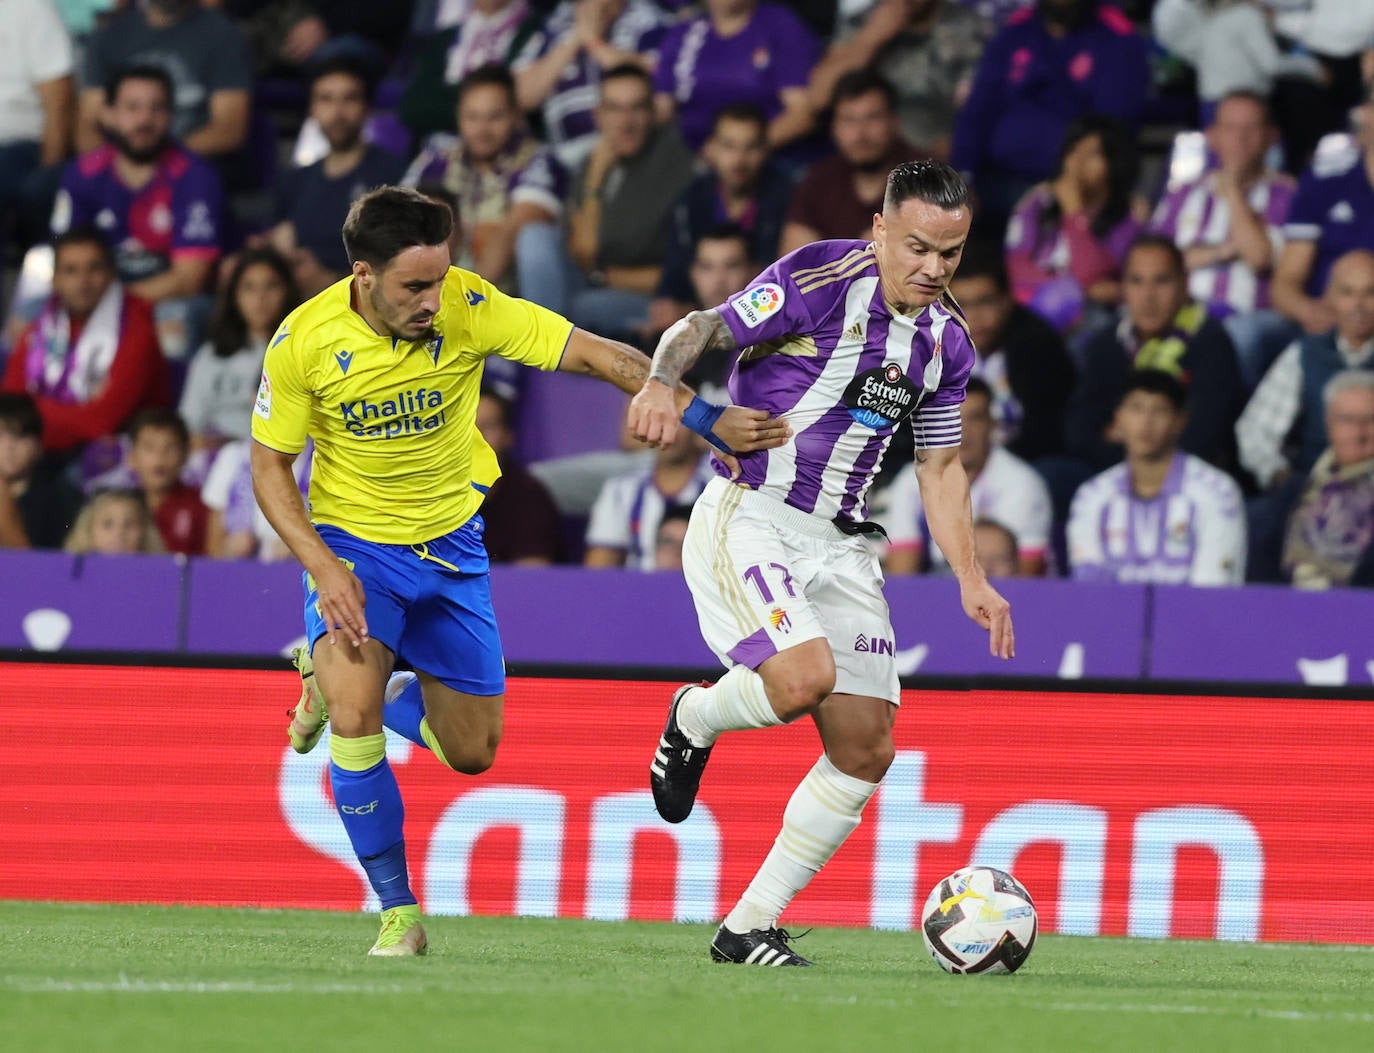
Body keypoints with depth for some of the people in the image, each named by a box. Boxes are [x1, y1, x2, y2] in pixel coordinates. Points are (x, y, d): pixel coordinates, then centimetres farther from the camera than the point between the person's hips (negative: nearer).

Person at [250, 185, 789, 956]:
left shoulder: (466, 308, -22)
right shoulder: (304, 342, -21)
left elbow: (598, 356, -19)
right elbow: (270, 466, -9)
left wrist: (708, 420, -27)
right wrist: (323, 568, -23)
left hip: (449, 544, 3)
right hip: (350, 542, -2)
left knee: (472, 752, 8)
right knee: (354, 716, -27)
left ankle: (341, 692, 38)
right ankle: (398, 911, -10)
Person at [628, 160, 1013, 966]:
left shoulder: (946, 341, 10)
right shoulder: (824, 280, -10)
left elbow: (941, 466, 20)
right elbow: (702, 330, -11)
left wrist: (972, 581, 13)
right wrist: (662, 381, -33)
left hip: (841, 544, 7)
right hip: (749, 515, -7)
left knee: (866, 749, -1)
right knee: (803, 678, -30)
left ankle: (750, 927, 9)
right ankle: (696, 719, 5)